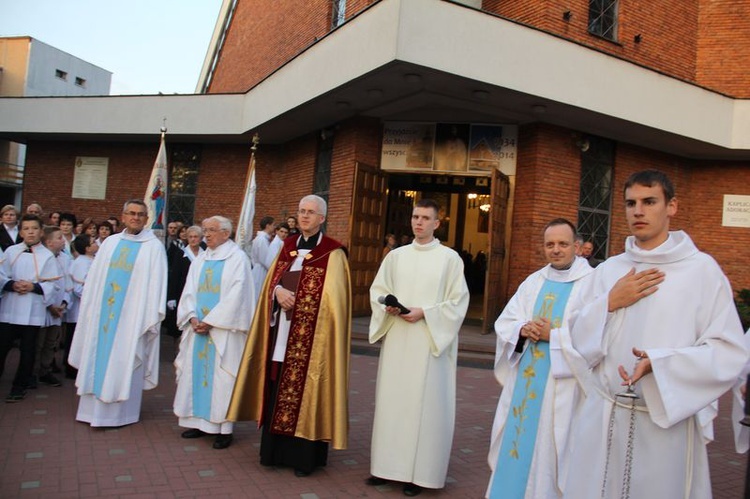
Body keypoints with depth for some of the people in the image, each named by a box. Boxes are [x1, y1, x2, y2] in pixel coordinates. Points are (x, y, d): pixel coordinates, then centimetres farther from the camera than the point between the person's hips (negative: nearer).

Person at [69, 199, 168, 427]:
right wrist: (90, 307, 6)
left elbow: (156, 283, -6)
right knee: (98, 358, 9)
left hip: (132, 314, -4)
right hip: (104, 311, 5)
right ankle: (95, 408, 21)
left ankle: (119, 412, 12)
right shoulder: (110, 242, 9)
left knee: (124, 361, 1)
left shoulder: (154, 246, -3)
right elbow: (95, 277, 11)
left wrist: (151, 316, -11)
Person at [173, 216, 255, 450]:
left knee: (221, 375, -3)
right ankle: (200, 422, 19)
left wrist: (210, 321, -15)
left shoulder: (237, 258, -6)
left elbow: (235, 295, -13)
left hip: (223, 329, -6)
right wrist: (192, 318, -7)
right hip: (198, 326, 6)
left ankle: (224, 428, 5)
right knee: (196, 371, 8)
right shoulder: (200, 260, 13)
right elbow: (189, 291, 9)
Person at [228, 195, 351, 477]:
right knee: (278, 388, 9)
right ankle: (276, 450, 22)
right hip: (283, 331, 6)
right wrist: (279, 292, -10)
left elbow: (330, 298, -9)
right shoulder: (288, 246, 13)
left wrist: (293, 297, -13)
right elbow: (272, 280, 12)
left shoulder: (332, 253, -5)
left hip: (310, 335, -5)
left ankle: (305, 456, 11)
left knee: (304, 389, -2)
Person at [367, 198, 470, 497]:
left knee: (423, 404, 0)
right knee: (391, 400, 8)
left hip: (429, 341, -4)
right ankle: (388, 465, 20)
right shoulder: (396, 256, 10)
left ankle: (418, 472, 10)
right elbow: (377, 290, 13)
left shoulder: (450, 258, -2)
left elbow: (458, 301, -5)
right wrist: (389, 306, -8)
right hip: (396, 338, 4)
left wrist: (424, 312, -16)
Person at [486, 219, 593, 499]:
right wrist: (523, 329, -11)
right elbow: (504, 322, 9)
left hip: (561, 386, -5)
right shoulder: (533, 281, 11)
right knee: (516, 444, 13)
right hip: (524, 379, 6)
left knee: (549, 451, 3)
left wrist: (553, 335, -18)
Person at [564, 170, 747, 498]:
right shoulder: (607, 270, 6)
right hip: (602, 417, 3)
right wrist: (609, 303, -8)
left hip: (667, 420, -3)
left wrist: (660, 363, -22)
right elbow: (578, 339, 7)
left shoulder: (702, 269, -5)